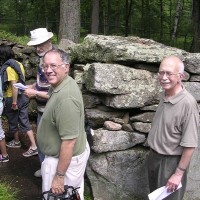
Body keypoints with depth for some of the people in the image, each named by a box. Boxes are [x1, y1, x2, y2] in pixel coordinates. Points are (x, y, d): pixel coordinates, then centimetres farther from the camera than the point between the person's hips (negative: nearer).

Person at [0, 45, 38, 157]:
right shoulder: (19, 64, 4)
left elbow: (14, 86, -24)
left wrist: (14, 102, -20)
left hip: (12, 98, -7)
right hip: (23, 97, 7)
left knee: (13, 122, 16)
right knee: (25, 122, 8)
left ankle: (16, 142, 36)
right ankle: (34, 147, 5)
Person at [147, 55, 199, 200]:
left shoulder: (188, 103, -27)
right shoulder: (165, 95, -2)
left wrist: (179, 173, -19)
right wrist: (154, 154, 13)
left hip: (172, 161, -7)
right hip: (155, 157, 7)